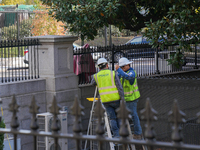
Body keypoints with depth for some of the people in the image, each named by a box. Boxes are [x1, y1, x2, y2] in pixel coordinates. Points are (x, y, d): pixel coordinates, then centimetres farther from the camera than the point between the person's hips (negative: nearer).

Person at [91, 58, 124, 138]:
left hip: (105, 100, 2)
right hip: (115, 99, -1)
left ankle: (116, 135, -2)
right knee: (118, 116, 16)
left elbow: (92, 83, 26)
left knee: (112, 118, 5)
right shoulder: (113, 73, -3)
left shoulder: (96, 76, 3)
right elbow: (119, 87, -8)